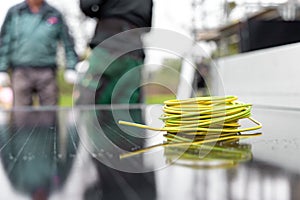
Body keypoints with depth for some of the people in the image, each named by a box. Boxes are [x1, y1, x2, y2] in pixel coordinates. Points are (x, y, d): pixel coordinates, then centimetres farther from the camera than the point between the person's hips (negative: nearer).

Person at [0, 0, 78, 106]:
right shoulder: (14, 13, 8)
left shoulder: (55, 15, 7)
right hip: (21, 72, 0)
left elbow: (68, 41, 9)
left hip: (47, 73, 0)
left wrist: (71, 68, 1)